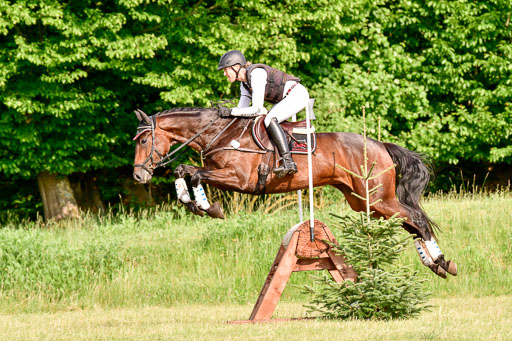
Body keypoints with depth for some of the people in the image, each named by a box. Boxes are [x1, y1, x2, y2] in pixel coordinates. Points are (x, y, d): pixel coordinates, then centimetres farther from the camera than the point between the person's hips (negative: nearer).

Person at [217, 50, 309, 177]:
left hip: (297, 94, -11)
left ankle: (288, 161, -34)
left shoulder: (256, 74, -23)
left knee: (270, 119, -26)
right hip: (286, 99, 11)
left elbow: (257, 109, -26)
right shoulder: (244, 82, 8)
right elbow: (242, 107, 15)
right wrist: (225, 113, -2)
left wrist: (231, 111, -24)